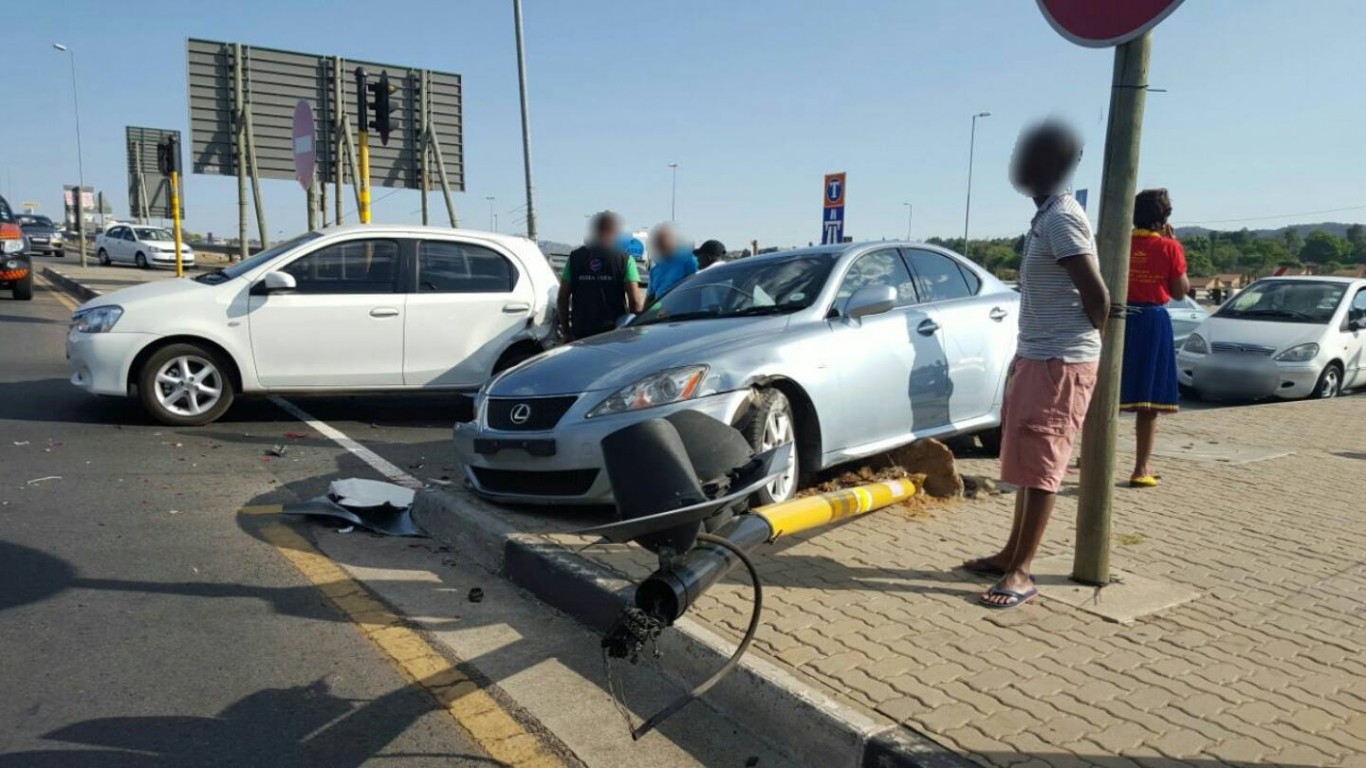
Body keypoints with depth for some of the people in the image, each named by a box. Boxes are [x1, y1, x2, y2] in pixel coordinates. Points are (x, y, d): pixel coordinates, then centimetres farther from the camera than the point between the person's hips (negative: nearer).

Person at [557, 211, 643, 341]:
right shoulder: (624, 259, -1)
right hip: (614, 331, -2)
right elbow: (635, 301, -8)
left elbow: (563, 298, 6)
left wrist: (566, 330, 13)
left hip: (580, 332, 2)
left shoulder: (575, 257, 7)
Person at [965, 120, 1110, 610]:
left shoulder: (1061, 218, -16)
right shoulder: (1046, 216, 15)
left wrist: (1088, 342, -4)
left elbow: (1097, 294, -20)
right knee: (1024, 461, 15)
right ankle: (1012, 554, 25)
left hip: (1060, 362, -10)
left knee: (1039, 466, -6)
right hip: (1033, 355, 10)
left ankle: (1021, 573, 2)